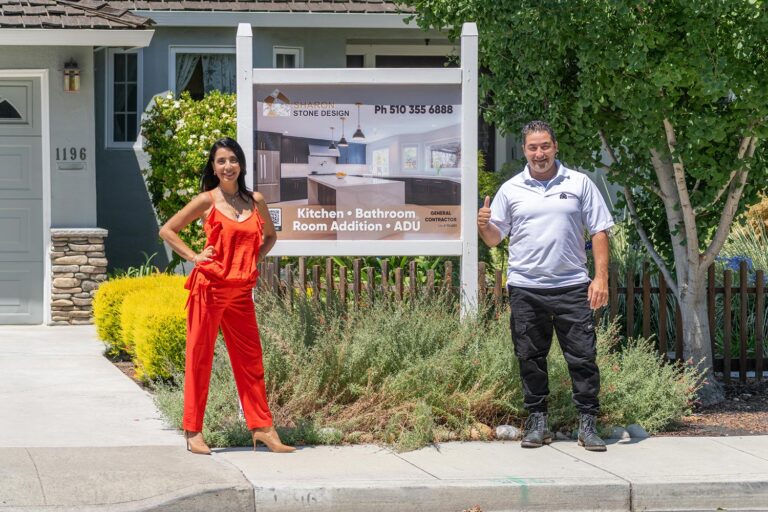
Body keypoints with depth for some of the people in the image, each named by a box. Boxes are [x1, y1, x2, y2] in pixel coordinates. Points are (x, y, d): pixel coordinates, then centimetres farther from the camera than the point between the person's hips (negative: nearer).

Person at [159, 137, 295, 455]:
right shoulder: (207, 201, -2)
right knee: (199, 356, 0)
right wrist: (193, 257, -4)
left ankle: (261, 428, 10)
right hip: (209, 286, -4)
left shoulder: (255, 201, 8)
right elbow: (167, 230, 4)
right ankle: (193, 432, 4)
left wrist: (255, 261, 10)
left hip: (241, 291, 4)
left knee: (250, 357, 5)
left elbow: (270, 235, 26)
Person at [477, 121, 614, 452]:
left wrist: (601, 277, -4)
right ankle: (537, 422, 14)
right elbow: (494, 239, 12)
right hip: (525, 288, 1)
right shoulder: (510, 190, 8)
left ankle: (588, 424, 3)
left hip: (572, 286, -1)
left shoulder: (579, 184, 6)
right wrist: (483, 225, -12)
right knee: (531, 358, 5)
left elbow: (599, 232, 5)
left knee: (582, 356, -2)